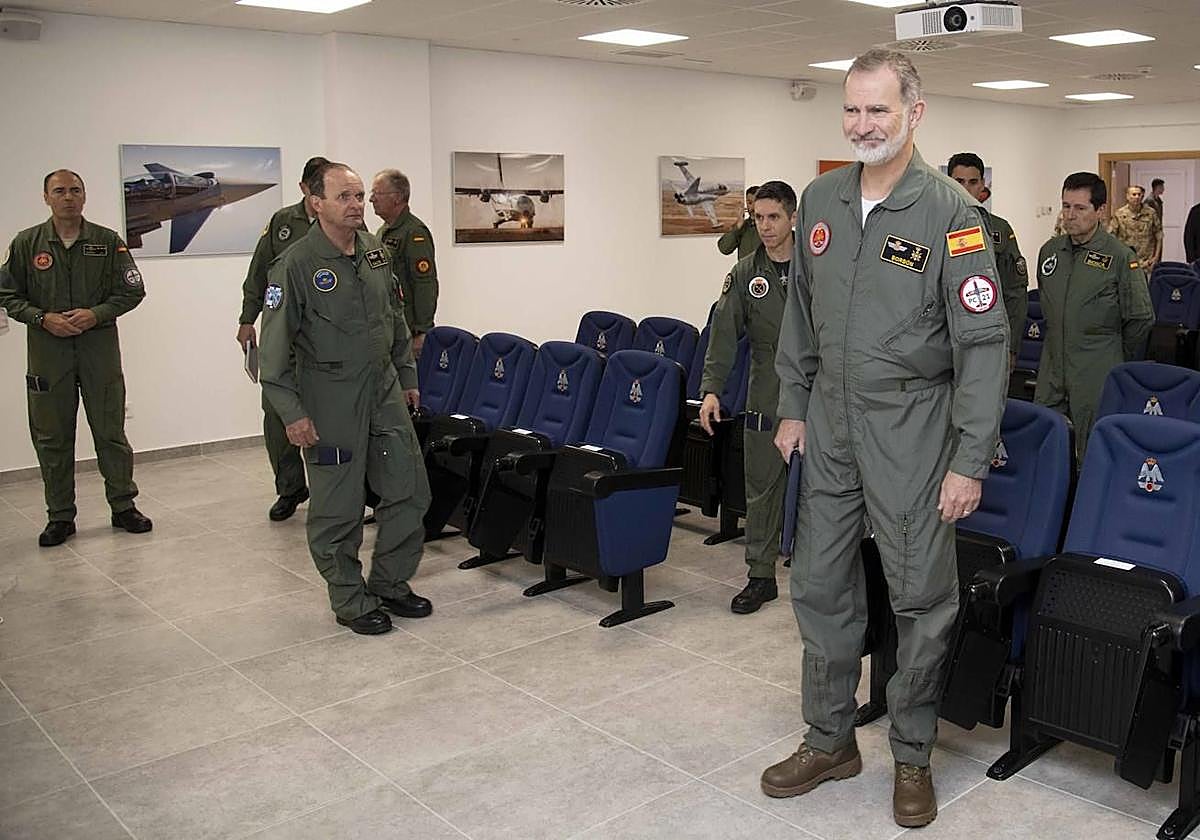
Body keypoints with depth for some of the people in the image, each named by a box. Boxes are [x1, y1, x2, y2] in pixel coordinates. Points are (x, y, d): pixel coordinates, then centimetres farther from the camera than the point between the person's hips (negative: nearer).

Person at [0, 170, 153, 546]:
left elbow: (133, 290, 4)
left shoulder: (108, 241, 3)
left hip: (99, 346, 0)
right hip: (47, 350, 1)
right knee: (52, 437, 5)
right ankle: (60, 516, 16)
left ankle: (123, 506, 17)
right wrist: (43, 318, -10)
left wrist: (96, 314, -11)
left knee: (111, 431, 5)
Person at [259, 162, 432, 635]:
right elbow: (275, 347, -13)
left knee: (409, 492, 8)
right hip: (332, 399, -6)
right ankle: (351, 601, 18)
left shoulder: (376, 252, 8)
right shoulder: (296, 266, -12)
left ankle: (390, 584, 25)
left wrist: (407, 376, 18)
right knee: (339, 507, 3)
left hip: (384, 390, 6)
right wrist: (291, 413, -16)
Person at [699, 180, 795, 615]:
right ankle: (761, 575, 17)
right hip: (766, 399, 2)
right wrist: (711, 389, -13)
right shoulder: (745, 274, 4)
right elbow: (724, 333, -2)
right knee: (762, 487, 6)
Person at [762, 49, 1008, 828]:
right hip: (831, 425, 5)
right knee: (820, 586, 12)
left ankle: (913, 756, 26)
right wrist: (794, 406, 12)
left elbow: (984, 342, -12)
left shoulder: (951, 211, -11)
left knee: (922, 597, 5)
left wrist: (971, 461, -15)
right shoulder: (820, 200, 6)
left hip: (911, 430, -5)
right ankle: (830, 741, 30)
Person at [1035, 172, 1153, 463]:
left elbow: (1141, 319, -3)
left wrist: (1117, 361, 6)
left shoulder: (1120, 256, -8)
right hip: (1052, 372, 5)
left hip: (1097, 375, -5)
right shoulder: (1049, 250, 8)